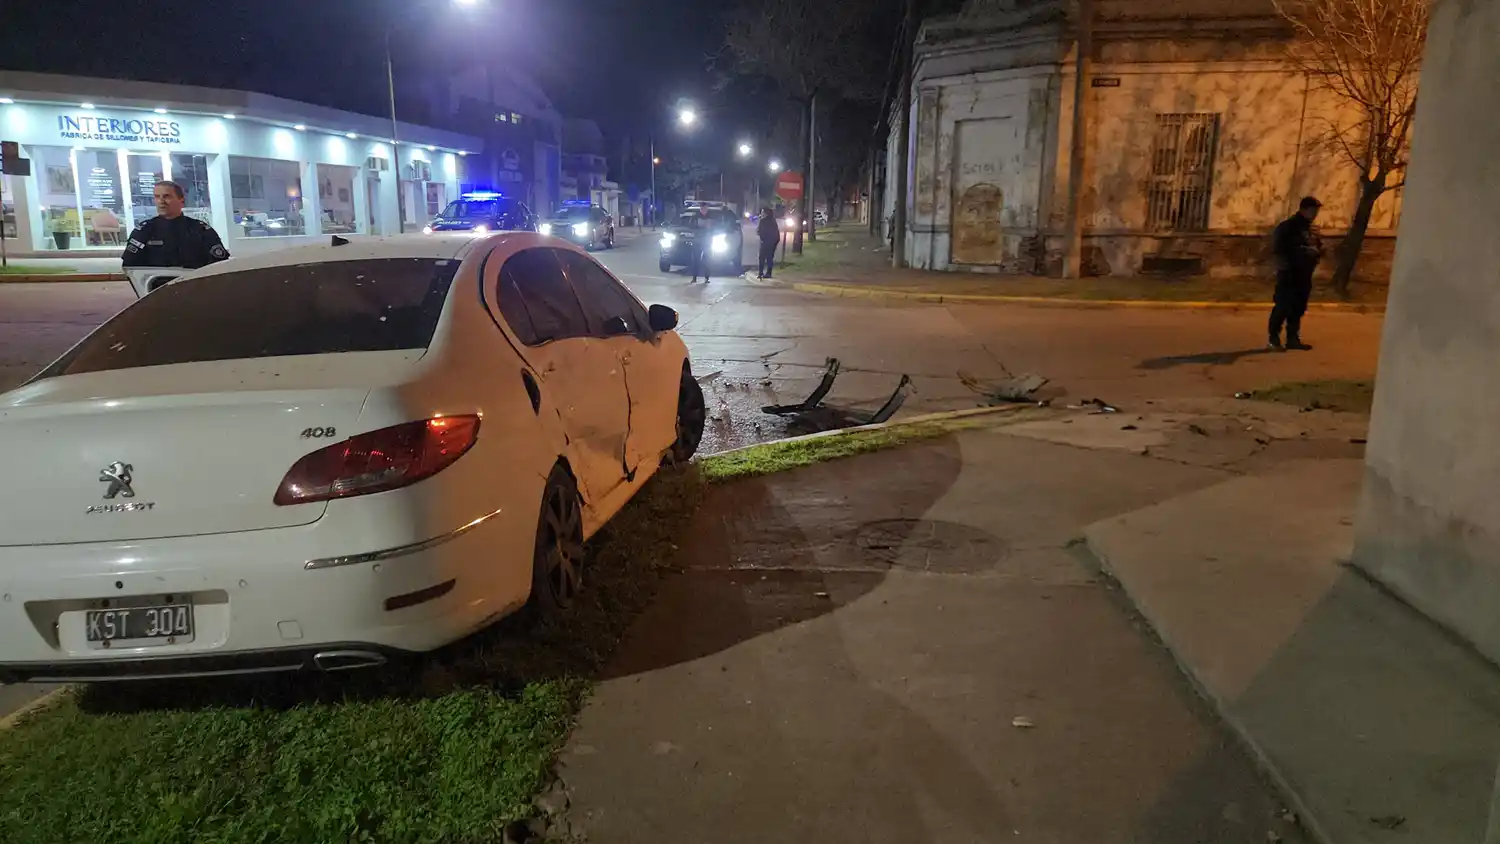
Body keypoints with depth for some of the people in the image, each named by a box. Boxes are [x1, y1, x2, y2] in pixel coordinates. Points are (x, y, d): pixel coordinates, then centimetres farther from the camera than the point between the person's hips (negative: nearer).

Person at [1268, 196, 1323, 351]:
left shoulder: (1309, 228, 16)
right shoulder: (1288, 226, -9)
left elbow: (1316, 246, 24)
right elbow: (1280, 248, -18)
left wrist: (1318, 251, 0)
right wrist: (1305, 250, -20)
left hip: (1303, 274, 8)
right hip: (1289, 273, -8)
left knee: (1299, 307, 10)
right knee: (1283, 306, -10)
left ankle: (1293, 338, 16)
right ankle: (1274, 339, -4)